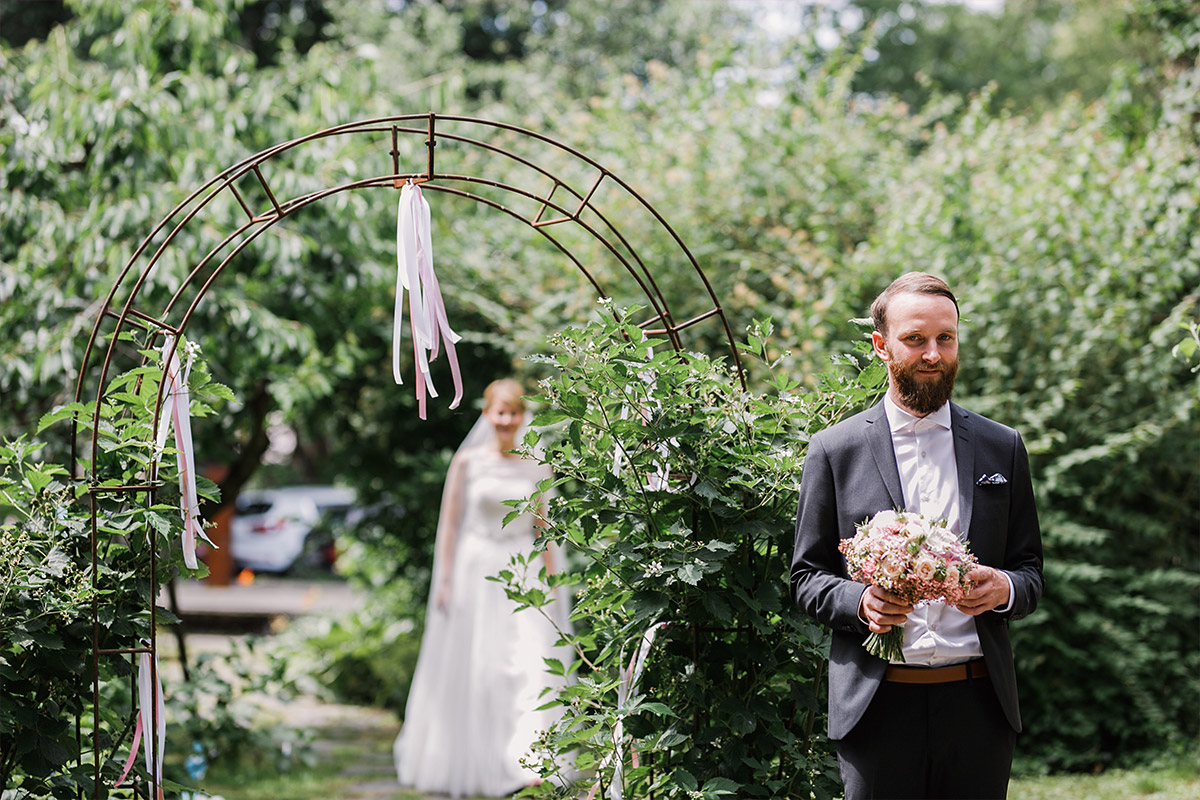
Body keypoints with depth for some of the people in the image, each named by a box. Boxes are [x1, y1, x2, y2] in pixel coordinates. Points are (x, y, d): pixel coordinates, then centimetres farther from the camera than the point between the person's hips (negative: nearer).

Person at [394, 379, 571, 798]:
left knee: (530, 664, -12)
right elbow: (449, 524, 4)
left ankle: (528, 764, -15)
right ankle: (467, 766, 18)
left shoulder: (536, 467, 6)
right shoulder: (468, 462, 1)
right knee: (470, 671, 3)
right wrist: (444, 580, -1)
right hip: (475, 570, -1)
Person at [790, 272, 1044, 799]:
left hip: (978, 707, 2)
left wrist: (1004, 588, -9)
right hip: (877, 710, -2)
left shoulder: (1003, 448, 11)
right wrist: (859, 601, -14)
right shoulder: (835, 450, 4)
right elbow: (806, 577, 6)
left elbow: (1030, 572, 14)